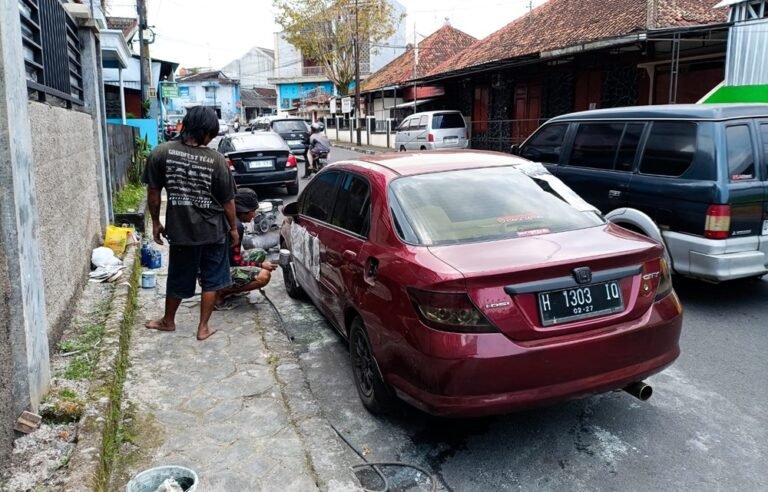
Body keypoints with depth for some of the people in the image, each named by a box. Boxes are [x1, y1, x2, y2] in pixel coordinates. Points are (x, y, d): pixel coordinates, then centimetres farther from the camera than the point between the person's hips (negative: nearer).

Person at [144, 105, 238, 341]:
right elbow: (228, 201, -6)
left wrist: (156, 222, 10)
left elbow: (153, 193, -3)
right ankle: (203, 327, 21)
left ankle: (168, 321, 39)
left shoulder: (162, 153, -9)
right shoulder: (216, 159, -13)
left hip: (180, 229, 2)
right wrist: (233, 228, 8)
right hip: (213, 231, -1)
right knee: (211, 280, 14)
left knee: (178, 279, 19)